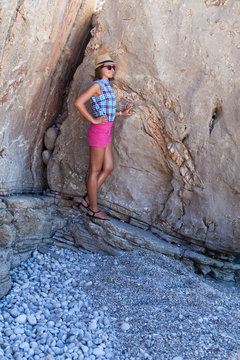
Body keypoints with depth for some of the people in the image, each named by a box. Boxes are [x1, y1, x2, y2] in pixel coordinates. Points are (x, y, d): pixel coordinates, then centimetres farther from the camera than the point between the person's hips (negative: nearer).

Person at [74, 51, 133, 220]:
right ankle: (93, 209, 11)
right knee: (95, 170, 0)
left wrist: (122, 113, 17)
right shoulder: (97, 85, -12)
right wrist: (93, 120, -18)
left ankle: (88, 199, 22)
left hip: (106, 131, 9)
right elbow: (78, 102, -22)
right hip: (99, 131, -9)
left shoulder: (107, 86, 16)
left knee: (108, 168, 12)